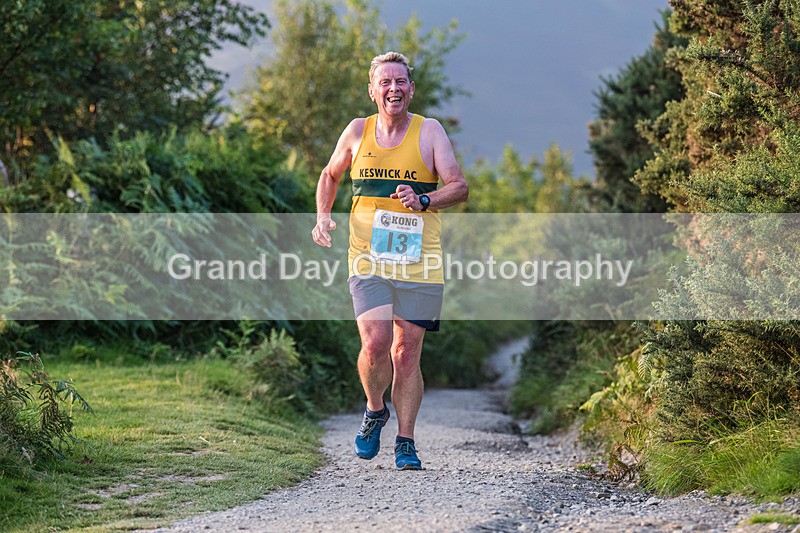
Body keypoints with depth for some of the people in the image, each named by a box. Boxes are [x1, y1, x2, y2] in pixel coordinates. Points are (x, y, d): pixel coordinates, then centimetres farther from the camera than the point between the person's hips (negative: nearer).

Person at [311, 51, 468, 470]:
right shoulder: (358, 131, 7)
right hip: (368, 261, 1)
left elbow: (459, 186, -6)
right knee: (375, 344, -15)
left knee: (407, 353, 2)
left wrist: (423, 200, -24)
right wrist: (323, 216, 7)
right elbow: (330, 174, 24)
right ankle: (374, 410, 15)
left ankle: (405, 442, 14)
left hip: (420, 263, 0)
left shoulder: (429, 131, 1)